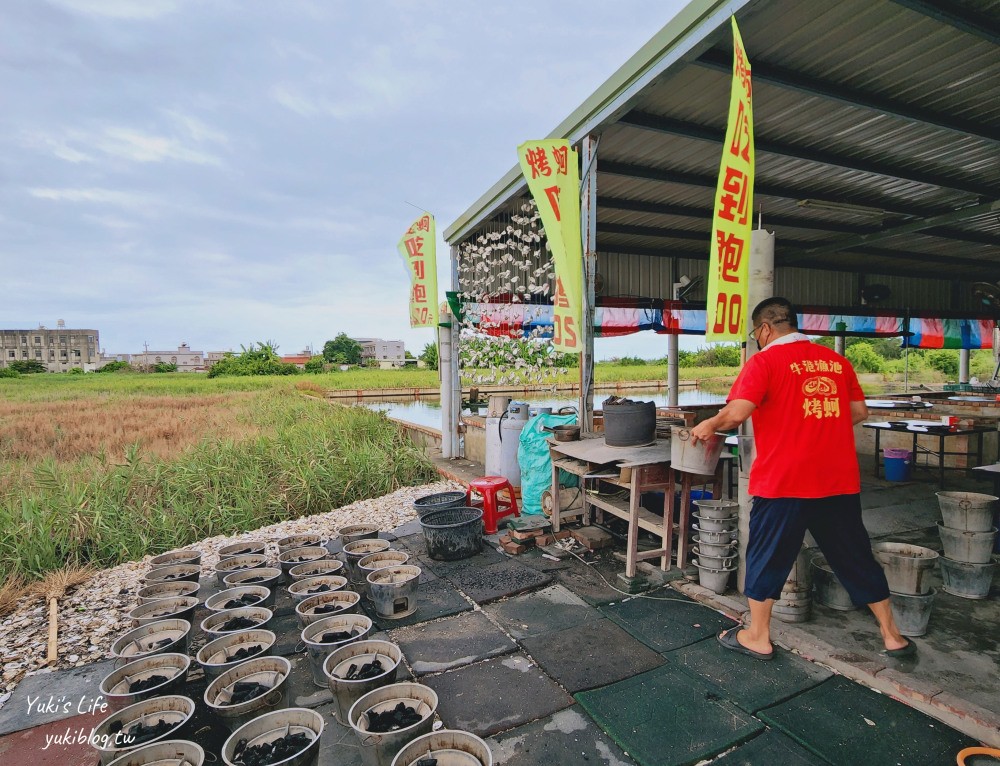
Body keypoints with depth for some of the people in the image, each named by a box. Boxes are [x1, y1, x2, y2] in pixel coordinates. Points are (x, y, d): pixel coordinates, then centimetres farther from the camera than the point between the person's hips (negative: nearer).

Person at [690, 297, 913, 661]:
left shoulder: (765, 361, -9)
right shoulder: (836, 360, 9)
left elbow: (737, 412, -20)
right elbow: (859, 412, 14)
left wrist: (708, 425, -3)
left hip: (783, 481, -5)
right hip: (839, 481, 6)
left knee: (767, 556, 9)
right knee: (855, 556, 20)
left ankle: (758, 636, 21)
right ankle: (892, 635, 33)